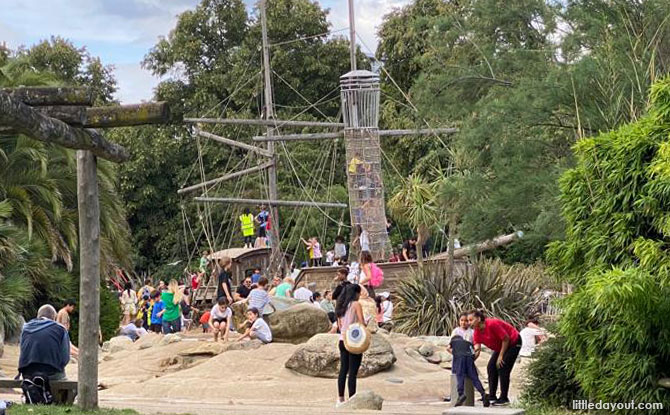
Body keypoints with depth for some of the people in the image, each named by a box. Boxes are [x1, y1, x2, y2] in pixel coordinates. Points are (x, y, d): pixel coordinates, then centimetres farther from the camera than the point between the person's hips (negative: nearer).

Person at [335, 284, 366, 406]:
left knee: (343, 369, 13)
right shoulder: (356, 304, -9)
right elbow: (361, 322, -13)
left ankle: (340, 398, 17)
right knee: (353, 372, -4)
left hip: (343, 340, 7)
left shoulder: (342, 305, 10)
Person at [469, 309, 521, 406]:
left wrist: (501, 356, -20)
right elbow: (477, 349, -8)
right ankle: (492, 396, 9)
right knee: (491, 367, 3)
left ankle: (504, 398, -9)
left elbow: (506, 339, -25)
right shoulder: (477, 332, -6)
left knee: (502, 368, -15)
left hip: (513, 343, -9)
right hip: (500, 346, 9)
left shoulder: (492, 324, -31)